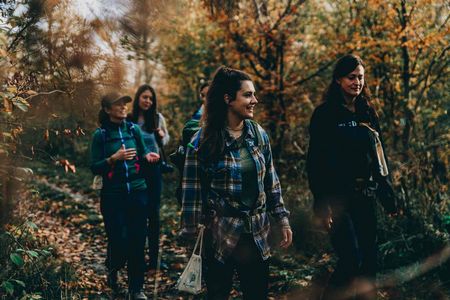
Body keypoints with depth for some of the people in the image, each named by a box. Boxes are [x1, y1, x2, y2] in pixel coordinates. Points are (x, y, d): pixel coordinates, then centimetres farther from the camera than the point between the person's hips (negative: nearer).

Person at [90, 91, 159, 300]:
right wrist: (114, 158, -19)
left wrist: (148, 156, -5)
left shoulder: (134, 130, 5)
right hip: (113, 196, -3)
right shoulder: (100, 134, -3)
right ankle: (112, 269, 28)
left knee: (137, 241, 2)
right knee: (118, 241, -6)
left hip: (137, 192, 3)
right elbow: (94, 168, -4)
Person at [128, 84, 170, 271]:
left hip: (153, 168, 1)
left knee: (153, 213, 3)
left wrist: (162, 136, -9)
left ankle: (154, 257, 11)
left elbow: (166, 139, 12)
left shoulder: (157, 118, 1)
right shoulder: (129, 120, -3)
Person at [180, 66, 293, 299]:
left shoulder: (259, 135, 3)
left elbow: (271, 182, 10)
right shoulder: (202, 141, -10)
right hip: (219, 236, -4)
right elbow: (192, 192, -8)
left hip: (256, 235, 4)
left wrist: (282, 219, 8)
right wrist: (190, 235, -6)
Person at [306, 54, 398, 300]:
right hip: (338, 197, -6)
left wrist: (387, 194, 13)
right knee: (351, 260, -14)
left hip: (365, 198, 6)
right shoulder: (325, 114, -5)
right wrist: (322, 205, -16)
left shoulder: (367, 113, 14)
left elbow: (377, 157, 18)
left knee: (368, 260, 8)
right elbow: (315, 161, -10)